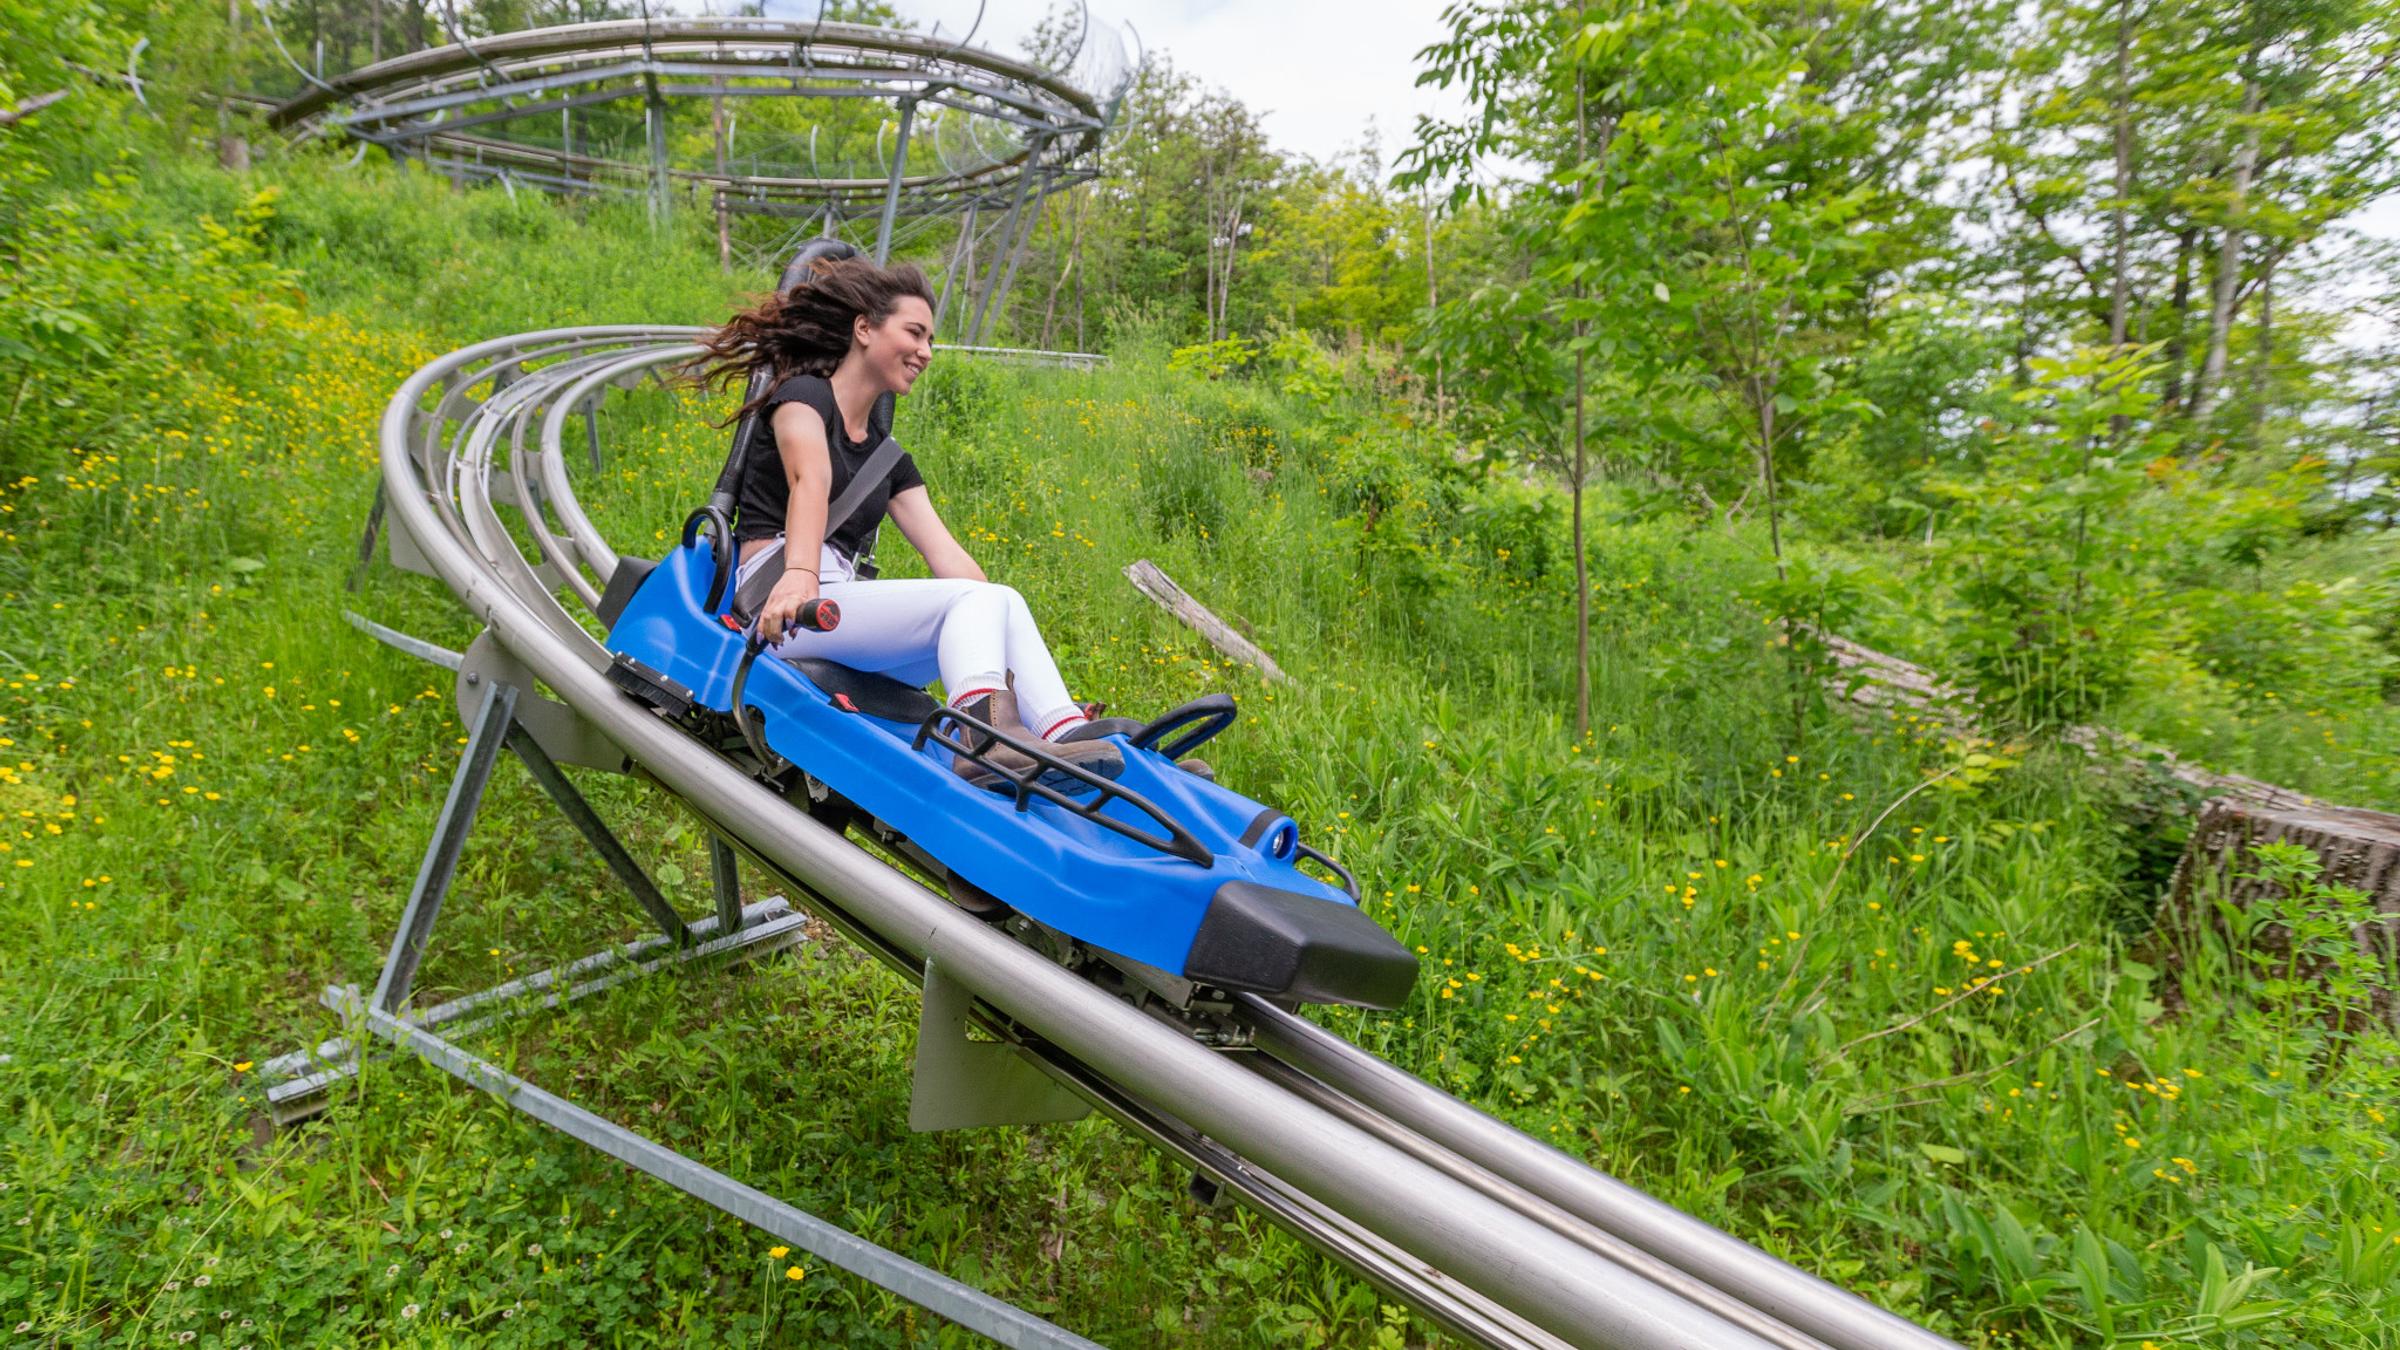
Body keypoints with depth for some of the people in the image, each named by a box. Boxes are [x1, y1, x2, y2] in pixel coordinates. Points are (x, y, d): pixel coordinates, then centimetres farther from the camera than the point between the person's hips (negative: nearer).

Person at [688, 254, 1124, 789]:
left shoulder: (886, 455, 23)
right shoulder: (801, 395, 4)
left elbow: (946, 554, 13)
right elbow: (810, 482, -21)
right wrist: (799, 575, -40)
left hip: (844, 604, 7)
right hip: (785, 609, -7)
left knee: (1003, 605, -14)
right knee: (977, 599, -24)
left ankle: (1068, 735, -34)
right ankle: (980, 742, -48)